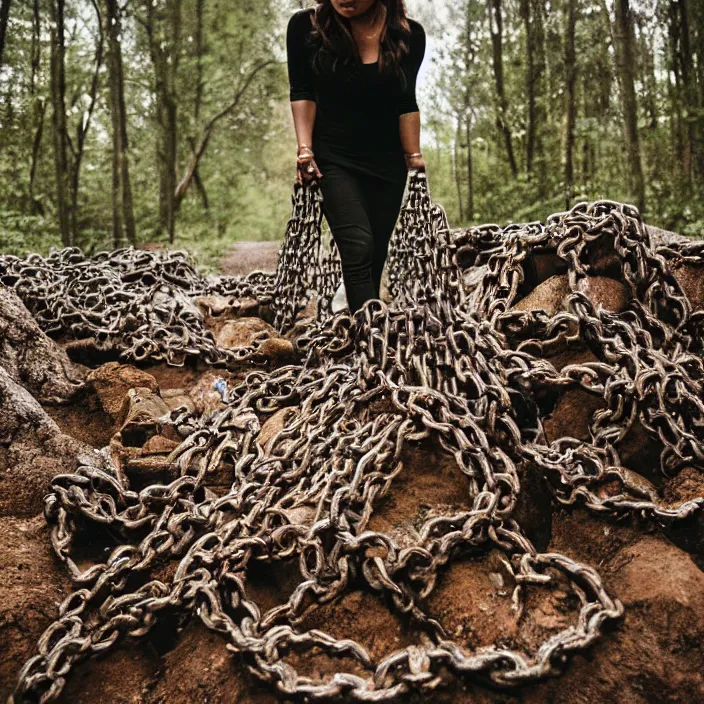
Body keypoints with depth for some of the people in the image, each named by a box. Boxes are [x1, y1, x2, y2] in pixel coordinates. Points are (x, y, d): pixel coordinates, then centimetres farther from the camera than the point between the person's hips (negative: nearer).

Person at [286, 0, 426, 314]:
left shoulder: (410, 35, -5)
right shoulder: (305, 26, -8)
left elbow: (406, 103, 1)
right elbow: (302, 93, -4)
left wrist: (414, 157, -1)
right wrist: (305, 150, -10)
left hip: (387, 162, 3)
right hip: (333, 159, -2)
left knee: (375, 257, 5)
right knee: (359, 249, -17)